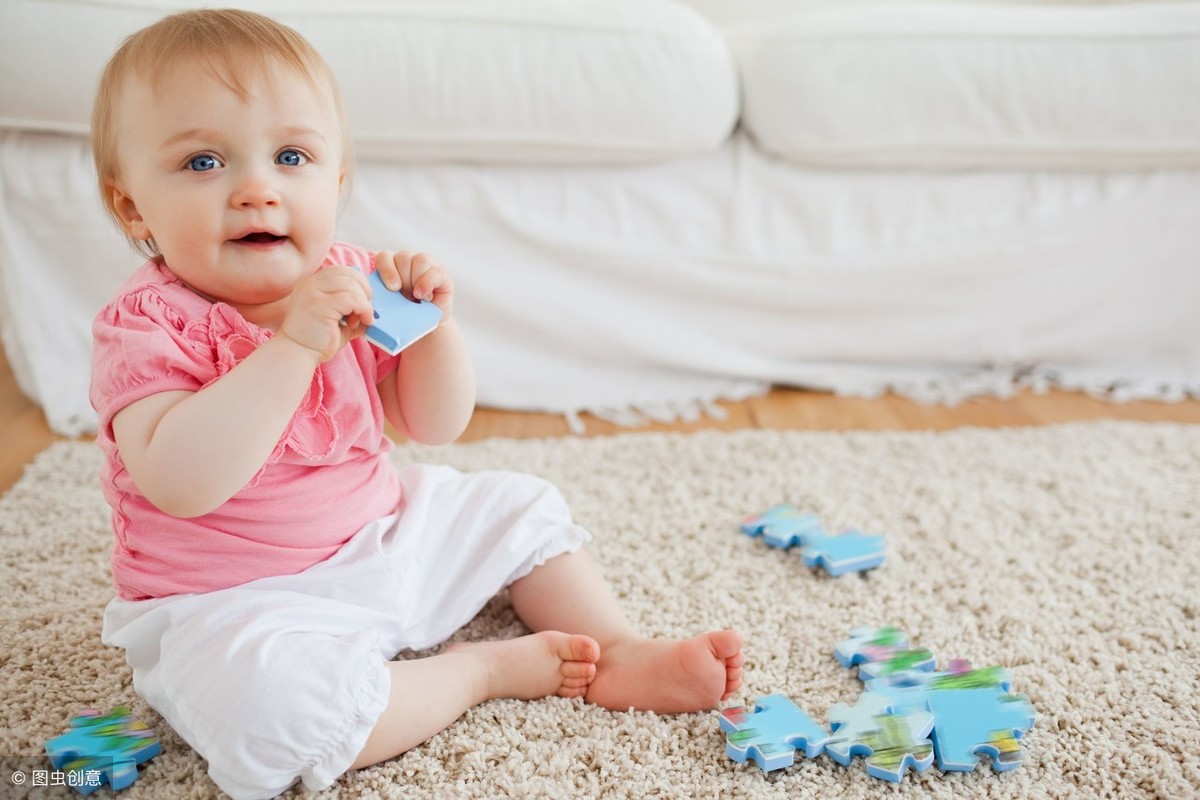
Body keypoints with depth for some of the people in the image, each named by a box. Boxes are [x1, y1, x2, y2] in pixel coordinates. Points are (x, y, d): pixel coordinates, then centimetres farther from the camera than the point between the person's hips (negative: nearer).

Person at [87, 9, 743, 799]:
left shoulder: (352, 284, -1)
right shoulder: (147, 323, -18)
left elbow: (434, 424, 4)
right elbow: (180, 484, -35)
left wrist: (434, 325, -16)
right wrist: (293, 345, -38)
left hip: (384, 537, 6)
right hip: (237, 602, -6)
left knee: (526, 507, 10)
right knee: (260, 698, -37)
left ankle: (619, 655, 8)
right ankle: (483, 667, -16)